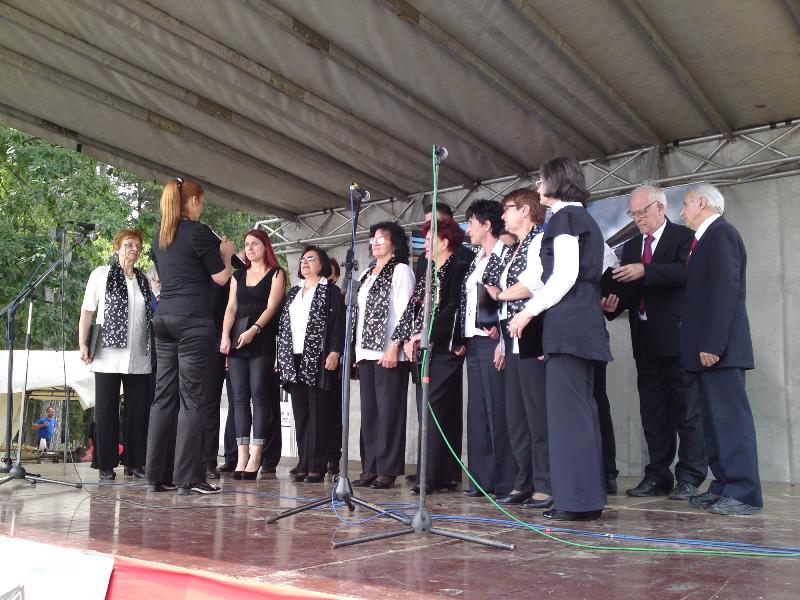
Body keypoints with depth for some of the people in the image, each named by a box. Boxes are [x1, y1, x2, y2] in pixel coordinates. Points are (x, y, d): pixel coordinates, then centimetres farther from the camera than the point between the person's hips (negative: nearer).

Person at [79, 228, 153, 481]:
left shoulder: (144, 280, 14)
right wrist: (83, 344, -5)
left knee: (138, 411, 3)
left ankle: (135, 462, 12)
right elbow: (87, 311, 3)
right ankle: (106, 464, 11)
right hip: (108, 357, -3)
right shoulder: (101, 275, 4)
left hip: (139, 358, 3)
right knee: (106, 410, 3)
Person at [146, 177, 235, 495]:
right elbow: (220, 277, -5)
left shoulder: (160, 236, 16)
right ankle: (188, 478, -3)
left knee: (164, 396, 8)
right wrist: (226, 254, 14)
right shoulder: (198, 232, -5)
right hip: (194, 320, -7)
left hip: (164, 318, 7)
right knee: (192, 397, -5)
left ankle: (157, 474, 11)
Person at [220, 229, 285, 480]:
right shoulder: (238, 276, 20)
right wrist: (225, 336, -6)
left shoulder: (276, 274, 7)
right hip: (237, 341, 4)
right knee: (239, 397, 0)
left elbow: (271, 307, -6)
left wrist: (253, 330, -20)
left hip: (262, 342, -4)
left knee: (259, 395, -8)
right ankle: (241, 456, 1)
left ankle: (255, 458, -8)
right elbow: (231, 308, 10)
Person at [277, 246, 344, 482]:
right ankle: (303, 464, 10)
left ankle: (317, 466, -3)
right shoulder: (293, 292, 22)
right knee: (300, 413, 6)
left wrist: (334, 352, -16)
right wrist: (280, 356, 13)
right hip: (294, 359, 6)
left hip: (318, 359, -6)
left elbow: (338, 323, -5)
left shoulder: (330, 291, 4)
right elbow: (283, 324, 20)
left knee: (319, 413, -5)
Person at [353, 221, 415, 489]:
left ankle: (387, 471, -1)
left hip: (389, 352, -8)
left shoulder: (401, 270, -1)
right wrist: (356, 348, 15)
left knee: (388, 411, -5)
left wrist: (394, 347, -17)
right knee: (369, 411, 8)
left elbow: (404, 311, -10)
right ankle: (370, 468, 13)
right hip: (366, 352, 8)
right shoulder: (366, 274, 21)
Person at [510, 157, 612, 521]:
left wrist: (530, 310, -10)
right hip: (586, 321, 10)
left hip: (568, 323, -10)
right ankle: (587, 497, 15)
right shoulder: (584, 219, 23)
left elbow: (564, 275, -15)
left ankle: (577, 500, -7)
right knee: (581, 407, 10)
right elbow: (597, 272, 22)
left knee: (568, 408, -9)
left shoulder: (564, 217, -5)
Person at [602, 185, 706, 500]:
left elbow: (686, 272, -19)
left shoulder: (683, 237, -1)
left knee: (687, 409, 0)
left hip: (677, 336, -6)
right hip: (646, 340, 6)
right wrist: (612, 304, -9)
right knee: (653, 412, 9)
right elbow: (627, 287, 11)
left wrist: (645, 271, -27)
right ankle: (658, 477, 17)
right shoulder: (631, 246, 17)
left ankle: (689, 478, 6)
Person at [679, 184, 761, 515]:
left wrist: (711, 344, -22)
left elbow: (725, 291, -19)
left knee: (731, 418, -7)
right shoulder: (707, 238, 20)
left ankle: (744, 494, -3)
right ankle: (725, 486, 17)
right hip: (708, 347, 10)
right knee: (716, 419, 11)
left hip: (719, 348, -10)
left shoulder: (721, 233, -9)